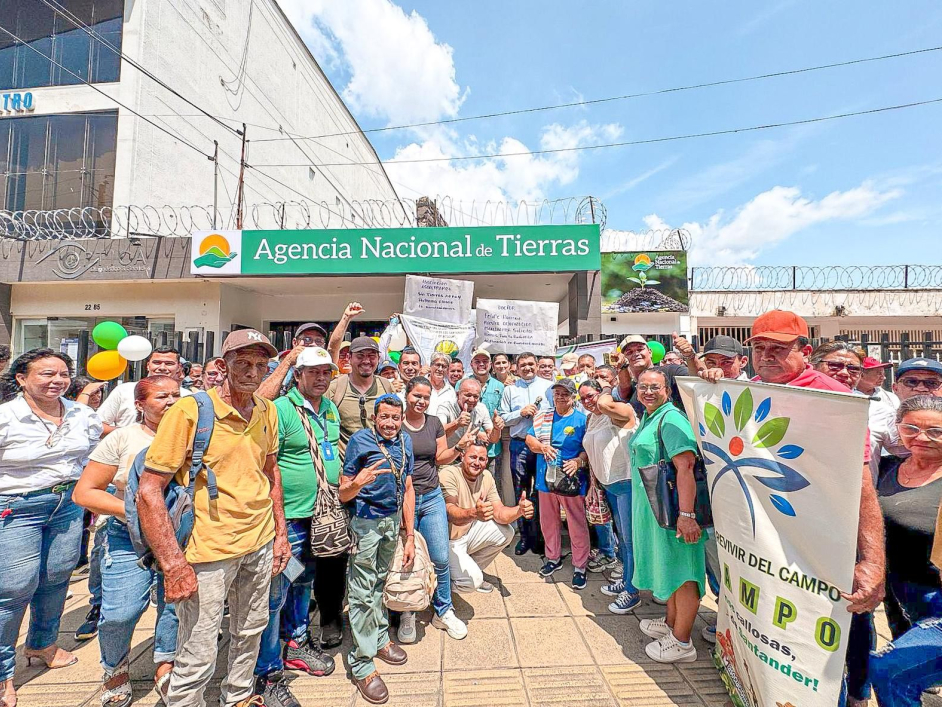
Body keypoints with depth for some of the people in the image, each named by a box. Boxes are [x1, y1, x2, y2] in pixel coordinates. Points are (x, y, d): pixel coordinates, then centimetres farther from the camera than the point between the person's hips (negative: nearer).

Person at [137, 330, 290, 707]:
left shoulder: (267, 410, -1)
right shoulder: (189, 410, -17)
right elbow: (149, 491, -16)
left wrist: (280, 532, 10)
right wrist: (174, 565, -18)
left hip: (261, 544, 6)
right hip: (209, 550, -5)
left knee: (250, 633, 24)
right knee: (197, 658, 6)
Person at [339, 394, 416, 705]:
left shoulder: (404, 441, 1)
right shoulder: (360, 440, -14)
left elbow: (407, 489, 6)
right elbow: (343, 495, -12)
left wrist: (410, 536, 7)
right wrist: (357, 483, -35)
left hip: (394, 519, 5)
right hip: (366, 520, -5)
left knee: (380, 581, 20)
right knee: (363, 591, 3)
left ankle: (380, 638, 38)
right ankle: (361, 662, 18)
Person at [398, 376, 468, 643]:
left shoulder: (434, 423, 3)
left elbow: (441, 458, 7)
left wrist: (460, 446, -10)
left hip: (432, 498, 3)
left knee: (441, 558, 4)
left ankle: (443, 611, 27)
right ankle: (407, 614, 32)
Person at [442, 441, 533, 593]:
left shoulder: (486, 476, -4)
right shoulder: (449, 474, -24)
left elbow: (499, 512, -8)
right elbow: (451, 513, -36)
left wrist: (519, 510, -30)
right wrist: (474, 513, -58)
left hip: (469, 531, 7)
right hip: (449, 539, -7)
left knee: (506, 532, -8)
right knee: (471, 581, -23)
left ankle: (473, 569, 11)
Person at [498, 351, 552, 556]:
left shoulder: (547, 386, 4)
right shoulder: (510, 389, 8)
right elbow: (502, 418, 5)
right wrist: (521, 412, -8)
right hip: (519, 445, 1)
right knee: (521, 492, 8)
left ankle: (540, 536, 23)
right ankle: (524, 535, 23)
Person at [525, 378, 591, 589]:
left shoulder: (582, 419, -5)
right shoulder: (542, 416, 7)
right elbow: (529, 439, 6)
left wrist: (578, 461, -25)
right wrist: (542, 447, -12)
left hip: (571, 480, -4)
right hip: (546, 478, 4)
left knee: (577, 524, 3)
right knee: (548, 521, 16)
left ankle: (580, 567, 21)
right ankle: (553, 558, 37)